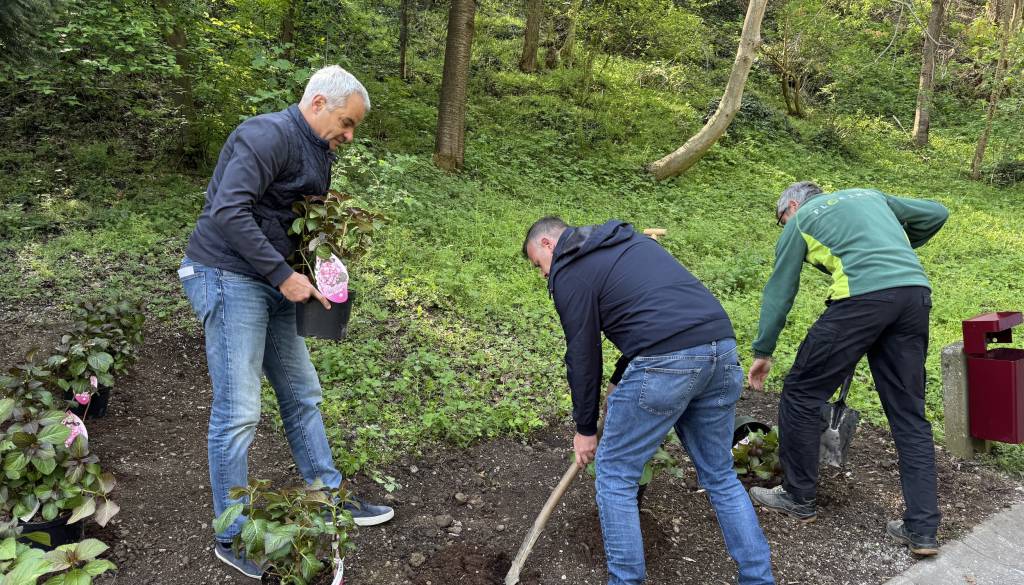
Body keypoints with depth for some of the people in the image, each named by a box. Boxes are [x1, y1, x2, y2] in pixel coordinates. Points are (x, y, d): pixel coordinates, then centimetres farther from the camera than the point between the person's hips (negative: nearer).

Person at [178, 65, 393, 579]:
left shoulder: (317, 152, 14)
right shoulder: (269, 135, -16)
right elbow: (228, 210, -26)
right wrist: (284, 275, -24)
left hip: (273, 284, 10)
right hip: (230, 279, -10)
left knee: (302, 395, 15)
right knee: (237, 412, -5)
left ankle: (329, 498, 28)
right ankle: (233, 537, 9)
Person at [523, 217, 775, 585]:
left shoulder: (568, 272, 5)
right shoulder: (630, 239, 28)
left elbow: (583, 356, 5)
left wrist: (585, 429, 16)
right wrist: (624, 378, 33)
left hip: (666, 362, -8)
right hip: (722, 348, 8)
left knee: (615, 473, 10)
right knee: (719, 474, 20)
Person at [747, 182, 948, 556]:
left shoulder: (800, 220, 17)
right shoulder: (869, 195, 31)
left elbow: (780, 290, 16)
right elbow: (936, 213, 31)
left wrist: (762, 351, 22)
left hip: (863, 296, -6)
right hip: (916, 291, 6)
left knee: (802, 393, 8)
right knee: (909, 414, 10)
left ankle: (798, 498, 19)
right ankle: (923, 530, 11)